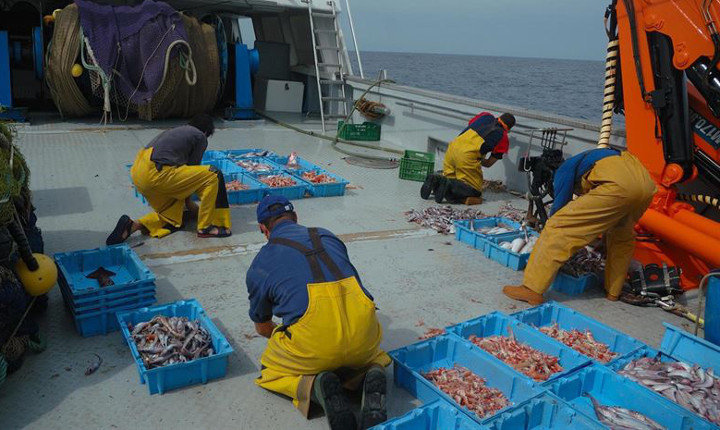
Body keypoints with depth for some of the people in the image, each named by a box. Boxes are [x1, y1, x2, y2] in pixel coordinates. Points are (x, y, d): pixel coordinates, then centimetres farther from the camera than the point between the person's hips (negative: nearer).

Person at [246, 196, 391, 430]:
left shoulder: (259, 265, 15)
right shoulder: (328, 237, 23)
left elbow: (262, 327, 28)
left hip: (313, 342, -3)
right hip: (363, 336, 3)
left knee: (269, 372, 27)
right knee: (371, 355, 38)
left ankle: (313, 385, -4)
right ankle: (372, 375, 2)